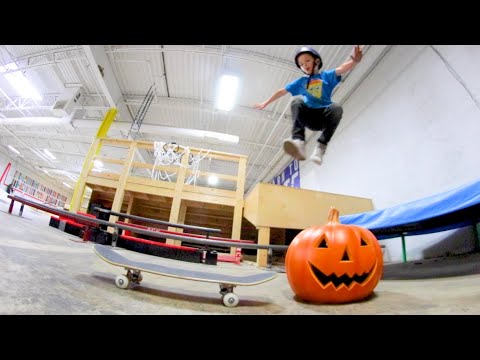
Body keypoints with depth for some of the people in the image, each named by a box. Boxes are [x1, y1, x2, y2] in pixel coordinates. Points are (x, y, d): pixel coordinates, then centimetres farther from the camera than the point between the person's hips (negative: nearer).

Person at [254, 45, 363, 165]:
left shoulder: (326, 76, 15)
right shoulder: (300, 82, 22)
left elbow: (342, 69, -5)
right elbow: (282, 91, 25)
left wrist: (354, 61, -28)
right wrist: (265, 103, 26)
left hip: (324, 117, -1)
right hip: (308, 117, 1)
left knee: (336, 108, -32)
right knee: (297, 102, -27)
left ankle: (321, 147, -33)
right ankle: (298, 142, -45)